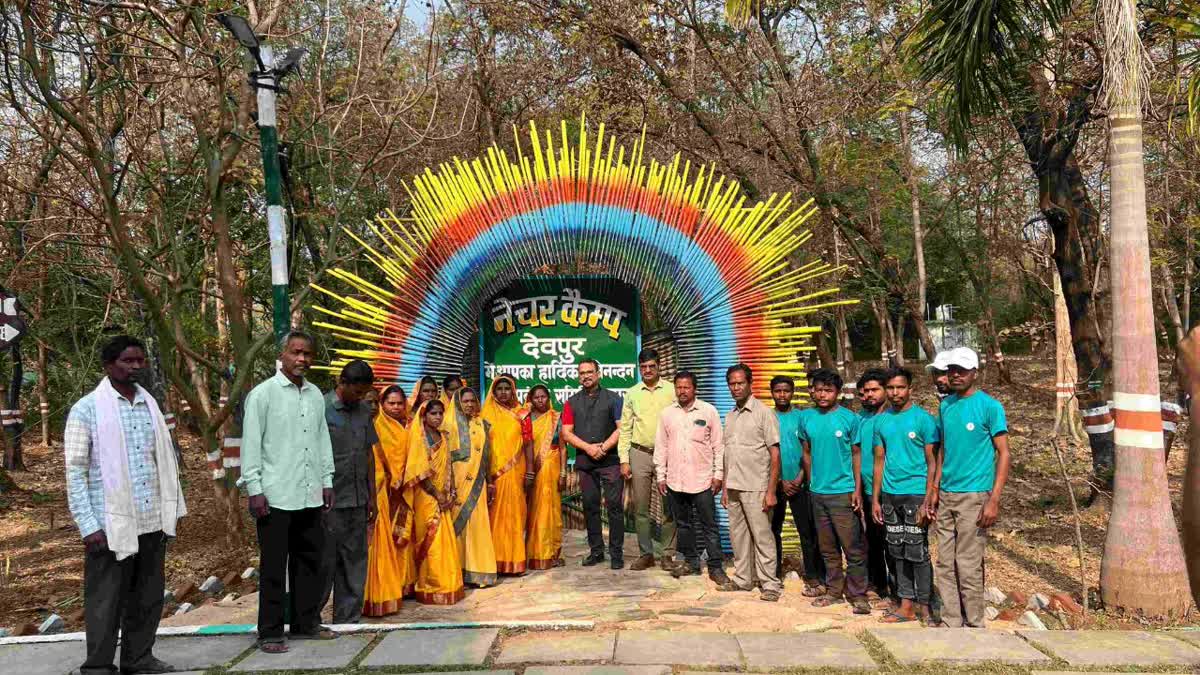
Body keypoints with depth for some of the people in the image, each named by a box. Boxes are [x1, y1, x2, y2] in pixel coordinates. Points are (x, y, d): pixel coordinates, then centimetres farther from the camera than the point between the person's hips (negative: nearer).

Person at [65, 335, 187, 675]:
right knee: (106, 602, 5)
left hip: (152, 523, 5)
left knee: (149, 598, 13)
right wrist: (89, 527, -13)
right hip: (111, 525, -5)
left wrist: (171, 510, 8)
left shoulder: (150, 404, 10)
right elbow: (75, 472, -7)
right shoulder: (87, 409, -5)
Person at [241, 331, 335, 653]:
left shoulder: (316, 395, 11)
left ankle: (306, 622, 25)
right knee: (273, 566, 2)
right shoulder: (263, 394, -5)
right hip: (276, 494, -5)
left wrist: (326, 481, 13)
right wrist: (254, 489, -10)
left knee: (310, 560, 12)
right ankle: (270, 632, 12)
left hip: (310, 494, 6)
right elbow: (250, 444, -6)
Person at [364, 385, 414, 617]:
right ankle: (382, 591, -3)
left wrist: (404, 480, 1)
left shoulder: (407, 427, 12)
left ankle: (402, 584, 23)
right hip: (383, 491, -6)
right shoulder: (377, 427, -7)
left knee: (402, 537, 13)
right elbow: (374, 460, -11)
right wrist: (391, 482, -16)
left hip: (403, 491, 6)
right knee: (383, 540, -6)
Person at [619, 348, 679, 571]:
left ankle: (667, 553, 9)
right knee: (640, 508, 5)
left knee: (669, 507, 0)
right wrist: (624, 459, 2)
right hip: (639, 454, 2)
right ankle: (646, 553, 14)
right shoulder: (632, 393, 8)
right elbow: (625, 428, 9)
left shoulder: (671, 391, 2)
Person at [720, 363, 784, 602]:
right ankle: (743, 578, 24)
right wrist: (725, 487, 12)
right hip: (733, 487, 6)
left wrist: (771, 490, -14)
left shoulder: (763, 413, -7)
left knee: (762, 536, -2)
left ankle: (770, 583, 6)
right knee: (738, 535, 12)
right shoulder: (730, 417, 13)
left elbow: (775, 454, -9)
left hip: (755, 488, -6)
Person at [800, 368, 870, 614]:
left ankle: (857, 595, 8)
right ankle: (834, 590, 25)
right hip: (818, 492, 4)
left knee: (853, 548, -2)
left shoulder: (849, 418, -6)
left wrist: (857, 489, -8)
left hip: (843, 492, -4)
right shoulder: (806, 418, 5)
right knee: (828, 548, 14)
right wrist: (812, 482, 12)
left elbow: (856, 455, -3)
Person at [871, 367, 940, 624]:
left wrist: (928, 501, -14)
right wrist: (876, 499, 9)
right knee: (898, 552, 10)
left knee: (917, 552, 0)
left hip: (915, 494, -5)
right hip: (890, 495, 5)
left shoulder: (924, 419, -6)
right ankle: (906, 604, 18)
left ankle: (924, 605, 12)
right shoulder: (882, 421, 9)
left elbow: (932, 463, -7)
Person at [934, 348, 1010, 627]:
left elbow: (1003, 454, -9)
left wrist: (994, 500, -15)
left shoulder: (990, 406, -8)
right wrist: (935, 488, 11)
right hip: (945, 496, 6)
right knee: (945, 565, 8)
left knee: (968, 566, -1)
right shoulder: (945, 405, 10)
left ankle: (974, 625, 13)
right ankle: (951, 623, 18)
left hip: (974, 496, -6)